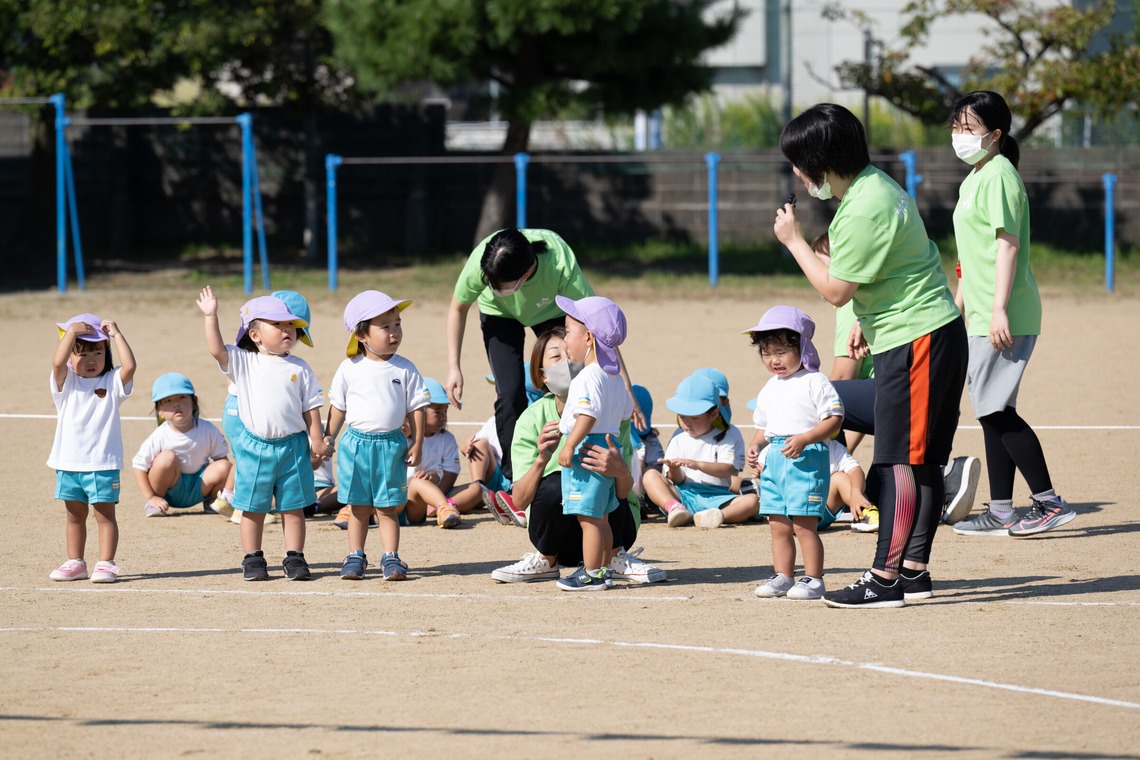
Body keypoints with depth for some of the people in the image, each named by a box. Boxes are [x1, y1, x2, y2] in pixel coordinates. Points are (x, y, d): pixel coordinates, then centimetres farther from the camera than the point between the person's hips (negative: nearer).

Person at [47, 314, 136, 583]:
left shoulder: (112, 382, 1)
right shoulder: (66, 382, 2)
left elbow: (129, 366, -18)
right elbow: (58, 362, -19)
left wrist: (116, 335, -13)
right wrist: (72, 331, -16)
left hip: (103, 464, -2)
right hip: (69, 462, 2)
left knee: (105, 513, 0)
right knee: (75, 514, 13)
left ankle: (106, 564, 2)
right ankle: (75, 563, 22)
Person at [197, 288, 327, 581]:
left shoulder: (299, 368, 4)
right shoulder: (243, 363, 1)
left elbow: (310, 407, 7)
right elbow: (217, 349, -13)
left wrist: (316, 440, 1)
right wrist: (210, 316, -19)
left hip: (293, 446, 1)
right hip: (255, 446, -1)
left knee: (293, 507, 6)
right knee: (253, 508, 6)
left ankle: (294, 558, 13)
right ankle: (252, 558, 15)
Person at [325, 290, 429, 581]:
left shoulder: (405, 369, -1)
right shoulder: (349, 369, -1)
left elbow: (416, 407, 3)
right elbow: (338, 407, 9)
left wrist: (417, 443, 0)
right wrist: (327, 439, 8)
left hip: (392, 445, 0)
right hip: (356, 444, 0)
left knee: (388, 508, 2)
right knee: (358, 507, 8)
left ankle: (391, 558, 7)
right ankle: (355, 557, 17)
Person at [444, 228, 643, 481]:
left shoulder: (562, 268, -44)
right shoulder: (479, 264, -39)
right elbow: (458, 308, -16)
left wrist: (625, 390, -41)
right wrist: (453, 368, -18)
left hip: (552, 312, 0)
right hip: (500, 315, 0)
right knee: (510, 395, -16)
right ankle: (513, 481, -5)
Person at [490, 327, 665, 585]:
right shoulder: (532, 419, -10)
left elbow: (625, 491, -20)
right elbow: (520, 501, -17)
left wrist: (620, 470, -45)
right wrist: (541, 460, -36)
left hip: (612, 523, -1)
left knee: (595, 475, -29)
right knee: (555, 485, -31)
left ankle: (615, 557, -8)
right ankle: (545, 562, -2)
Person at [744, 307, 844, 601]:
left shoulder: (814, 383, -6)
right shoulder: (769, 389, 18)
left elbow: (834, 419, -12)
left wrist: (804, 439, -22)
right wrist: (755, 445, 7)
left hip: (806, 459, -8)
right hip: (774, 460, 8)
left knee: (804, 524, -10)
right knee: (778, 526, 9)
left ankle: (813, 579, -5)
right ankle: (782, 576, 17)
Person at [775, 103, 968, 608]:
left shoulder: (865, 211, -22)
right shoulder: (873, 185, 11)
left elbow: (836, 290, -18)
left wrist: (794, 240, -8)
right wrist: (868, 321, 27)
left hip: (917, 340, -11)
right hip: (924, 334, 11)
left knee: (901, 460, -10)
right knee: (922, 460, 13)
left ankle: (886, 579, -11)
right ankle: (914, 569, 18)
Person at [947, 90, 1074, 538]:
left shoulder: (998, 175, -11)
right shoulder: (974, 178, 18)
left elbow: (1008, 244, -18)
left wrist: (999, 309, -22)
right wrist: (958, 305, 27)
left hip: (1004, 318, -10)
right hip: (982, 317, 10)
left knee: (995, 410, -11)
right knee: (992, 413, 10)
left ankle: (1049, 502, -8)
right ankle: (1001, 513, 13)